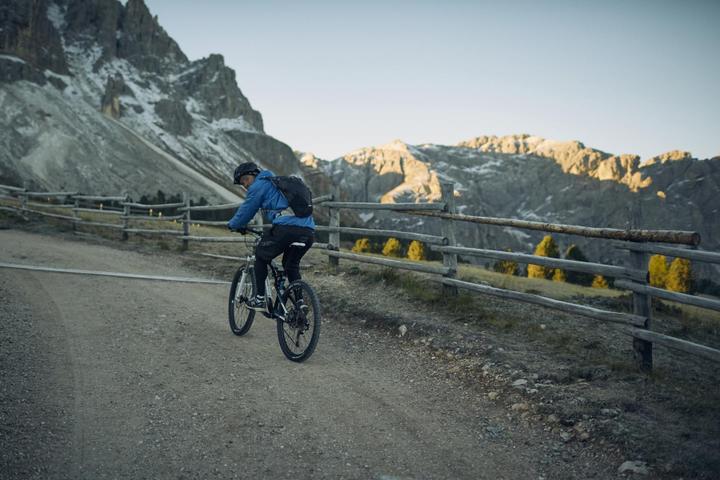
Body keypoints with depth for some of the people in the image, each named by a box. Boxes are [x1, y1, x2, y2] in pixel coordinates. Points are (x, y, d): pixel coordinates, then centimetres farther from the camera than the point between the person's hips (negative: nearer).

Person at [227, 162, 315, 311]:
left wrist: (233, 224, 30)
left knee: (260, 257, 15)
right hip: (308, 231, 8)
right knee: (291, 266, 24)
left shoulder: (259, 185, 8)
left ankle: (260, 299, 14)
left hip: (286, 227, -7)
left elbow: (246, 211, 12)